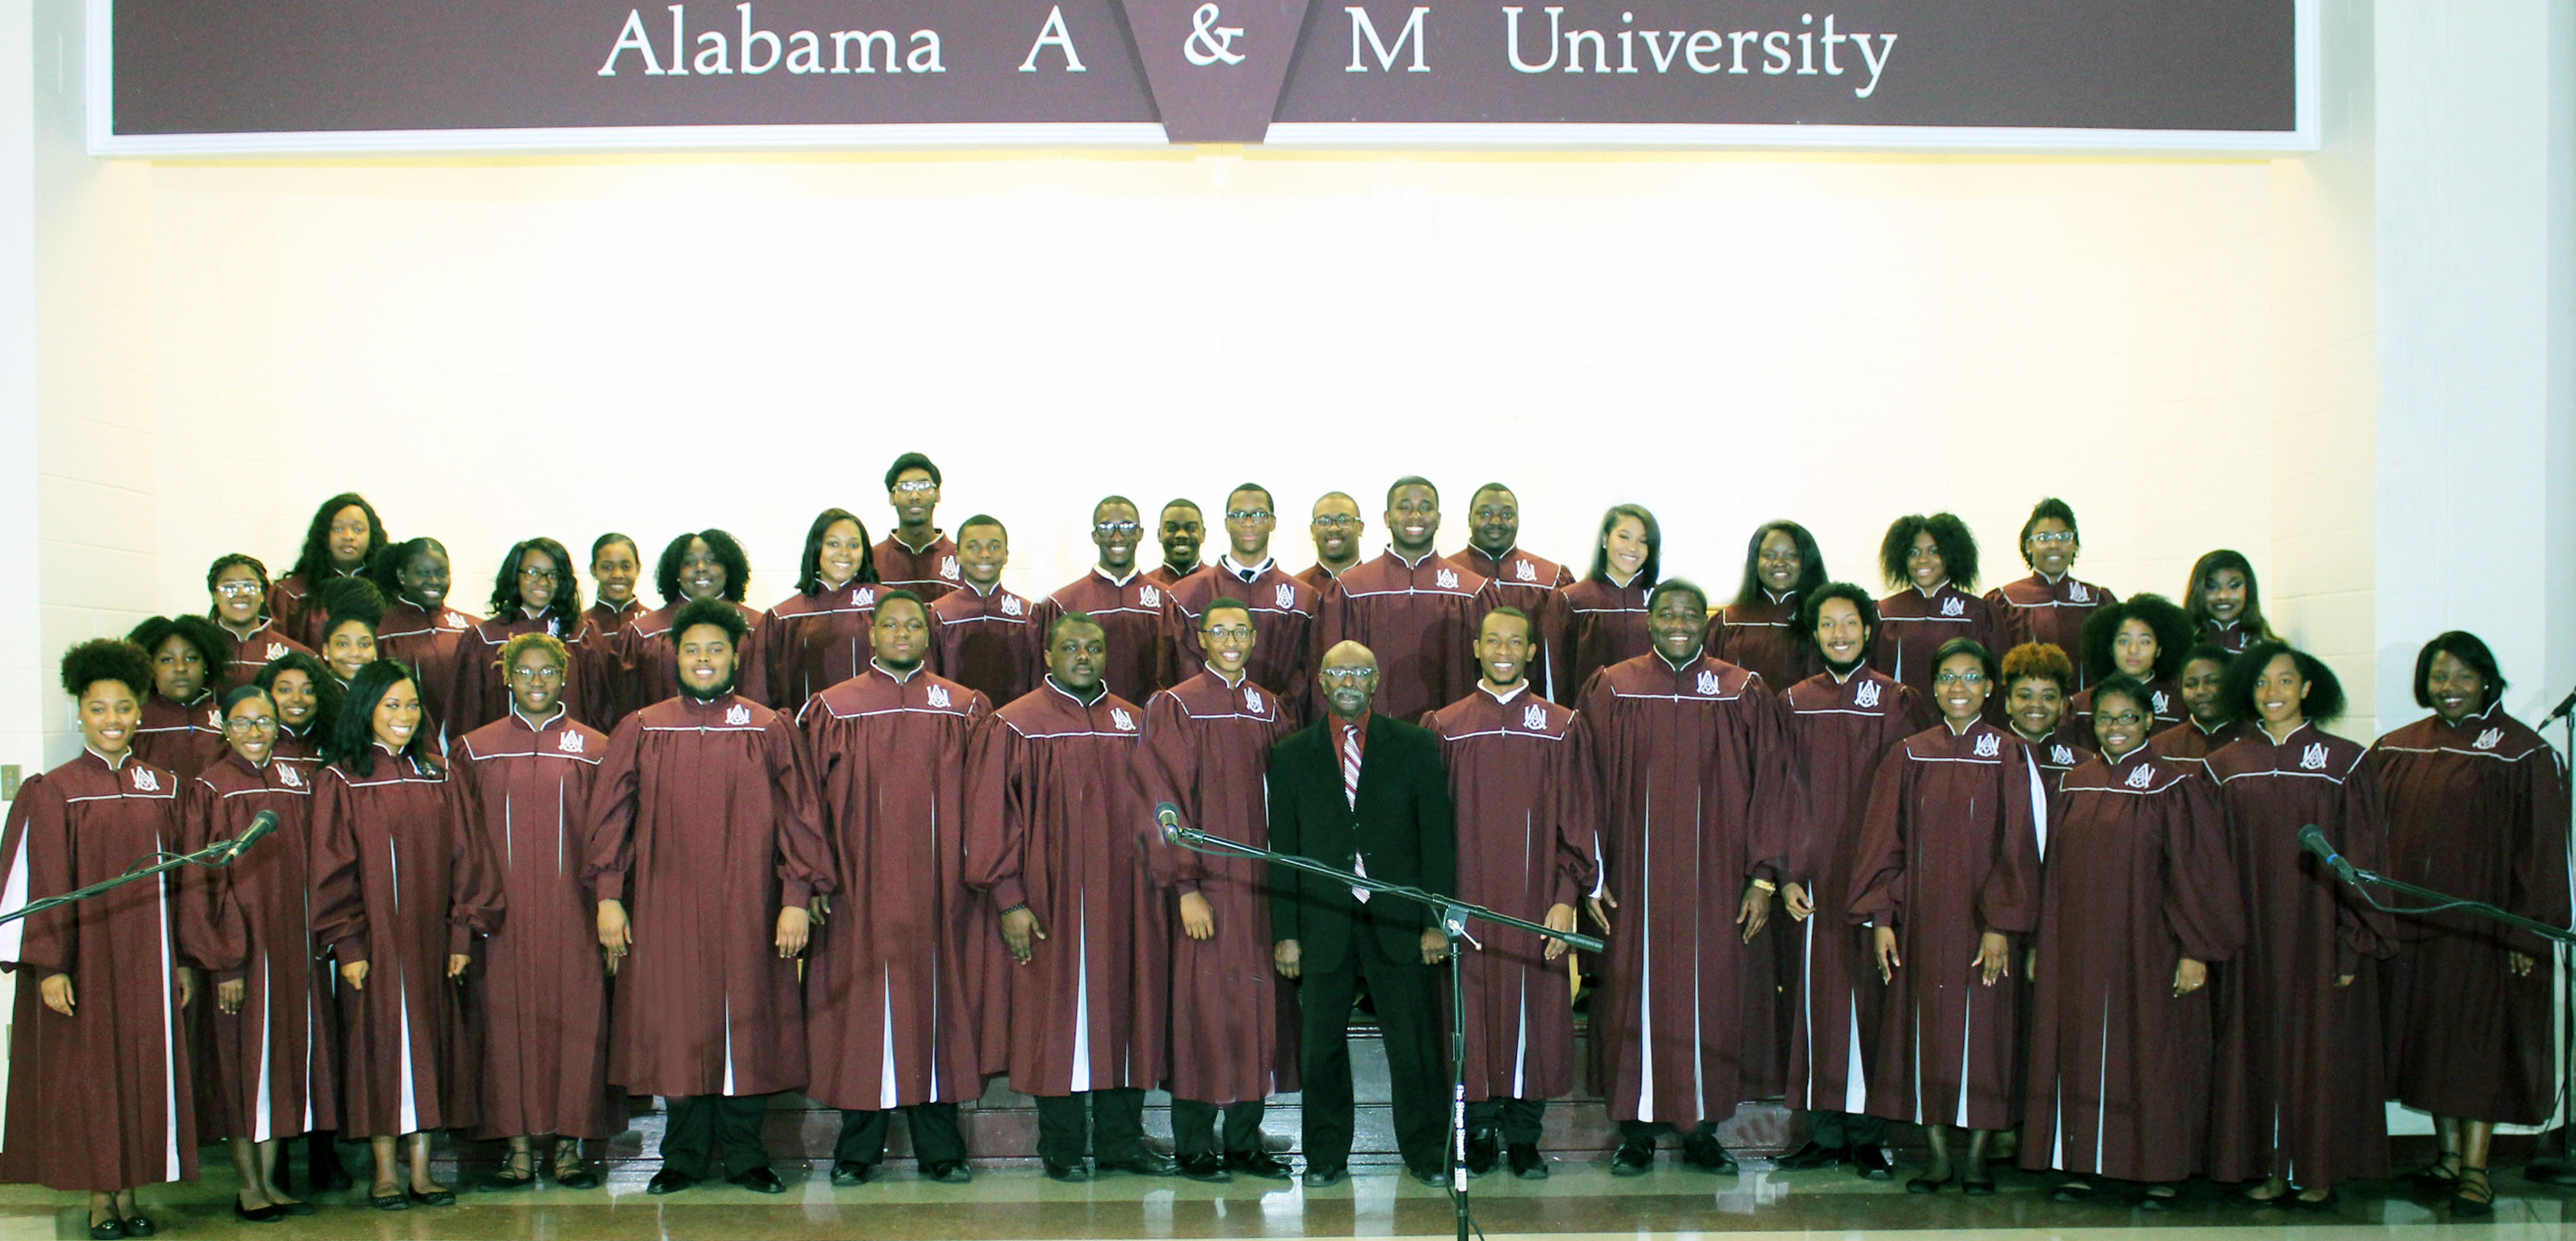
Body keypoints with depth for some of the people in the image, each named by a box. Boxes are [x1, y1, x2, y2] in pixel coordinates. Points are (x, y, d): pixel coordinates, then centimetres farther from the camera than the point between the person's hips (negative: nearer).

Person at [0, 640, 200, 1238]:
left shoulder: (163, 788, 7)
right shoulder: (54, 792, -3)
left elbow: (179, 881, 9)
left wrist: (183, 961, 5)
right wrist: (49, 965, -14)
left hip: (148, 958, 3)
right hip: (86, 957, -3)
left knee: (145, 1067, 5)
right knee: (89, 1071, 1)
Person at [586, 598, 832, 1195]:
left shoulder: (771, 732, 4)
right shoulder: (639, 732, 6)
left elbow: (799, 817, 1)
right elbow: (611, 818, 6)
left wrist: (797, 898, -7)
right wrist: (609, 897, -3)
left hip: (747, 912, -1)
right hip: (666, 910, 1)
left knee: (747, 1028, 2)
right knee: (678, 1031, 4)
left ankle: (745, 1154, 13)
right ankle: (684, 1156, 15)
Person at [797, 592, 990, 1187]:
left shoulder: (965, 709, 8)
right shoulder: (833, 709, 5)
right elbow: (812, 801, 2)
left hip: (938, 886, 1)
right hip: (860, 887, -1)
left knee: (935, 997, 3)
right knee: (861, 1000, 2)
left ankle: (940, 1147, 10)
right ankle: (858, 1148, 11)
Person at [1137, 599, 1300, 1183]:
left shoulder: (1269, 709, 11)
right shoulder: (1175, 707, -4)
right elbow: (1166, 802, -9)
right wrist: (1185, 887, -15)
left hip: (1261, 880, 5)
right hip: (1205, 883, -5)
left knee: (1259, 1005, 5)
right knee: (1203, 1005, -3)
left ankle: (1244, 1141, 14)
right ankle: (1194, 1147, 6)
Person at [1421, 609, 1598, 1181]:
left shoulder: (1563, 729, 3)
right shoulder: (1445, 727, 5)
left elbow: (1578, 822, 2)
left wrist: (1566, 899, -6)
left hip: (1535, 903, 0)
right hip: (1467, 900, 0)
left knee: (1533, 1013, 3)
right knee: (1473, 1015, 3)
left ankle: (1524, 1137, 14)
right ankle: (1479, 1133, 15)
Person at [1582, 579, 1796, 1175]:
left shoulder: (1745, 694, 2)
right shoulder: (1612, 691, 2)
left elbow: (1770, 786, 1)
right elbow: (1591, 786, 2)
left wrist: (1764, 876, -5)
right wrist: (1593, 872, -4)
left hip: (1717, 876, 0)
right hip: (1637, 878, 0)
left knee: (1712, 997, 3)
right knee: (1638, 996, 2)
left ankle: (1701, 1129, 15)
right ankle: (1637, 1130, 11)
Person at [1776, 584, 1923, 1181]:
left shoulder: (1897, 703, 2)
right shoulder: (1795, 704, 8)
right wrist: (1787, 874, -2)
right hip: (1813, 873, 2)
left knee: (1870, 992, -1)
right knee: (1817, 992, 3)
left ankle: (1868, 1134, 6)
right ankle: (1825, 1130, 10)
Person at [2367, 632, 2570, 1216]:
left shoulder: (2521, 752, -6)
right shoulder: (2395, 750, 7)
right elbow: (2376, 839, 10)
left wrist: (2529, 930, -12)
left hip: (2483, 920, -5)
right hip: (2413, 922, 5)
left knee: (2478, 1036, -4)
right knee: (2428, 1035, 9)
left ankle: (2475, 1168, -1)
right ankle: (2448, 1156, 19)